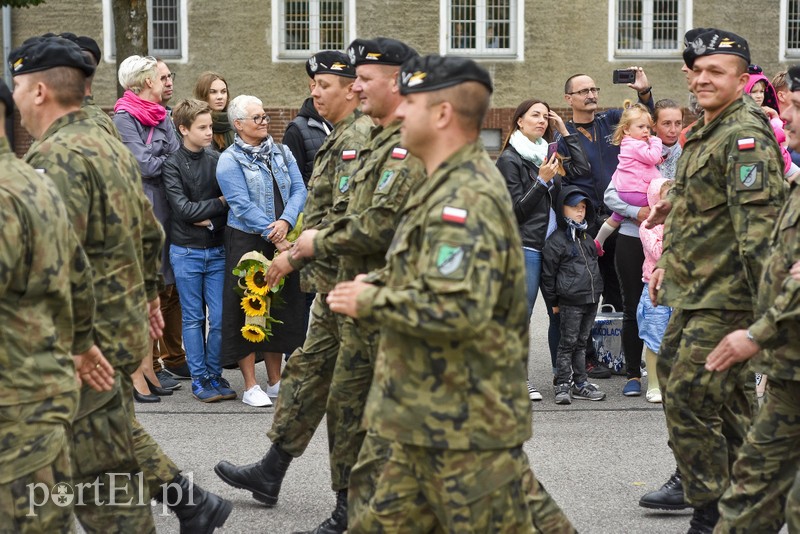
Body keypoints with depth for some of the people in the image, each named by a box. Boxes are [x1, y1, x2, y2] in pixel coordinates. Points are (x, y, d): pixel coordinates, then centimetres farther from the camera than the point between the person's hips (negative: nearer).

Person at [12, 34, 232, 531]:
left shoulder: (57, 158, -19)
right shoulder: (113, 145, 11)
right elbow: (150, 233, 19)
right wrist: (149, 294, 28)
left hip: (88, 337, -10)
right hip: (127, 324, 10)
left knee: (100, 470, 1)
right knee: (119, 431, 26)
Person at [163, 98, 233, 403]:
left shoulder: (217, 161, 6)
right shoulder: (172, 164, -5)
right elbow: (183, 208, -12)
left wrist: (210, 219, -9)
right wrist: (219, 204, -6)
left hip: (216, 249, 3)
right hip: (186, 252, -3)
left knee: (220, 318, 1)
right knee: (193, 318, 5)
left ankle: (214, 374, 15)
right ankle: (199, 378, 12)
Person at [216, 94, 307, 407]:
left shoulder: (281, 153, 11)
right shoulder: (229, 160, -6)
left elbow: (299, 189, 3)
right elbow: (243, 206, -13)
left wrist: (286, 221, -15)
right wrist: (274, 237, -17)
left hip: (282, 243, 5)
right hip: (246, 242, -5)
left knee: (281, 308, 10)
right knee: (248, 310, -2)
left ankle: (275, 381, 21)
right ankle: (251, 386, 6)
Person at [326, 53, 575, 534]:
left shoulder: (466, 199, -20)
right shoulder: (449, 186, 14)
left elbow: (459, 308, -32)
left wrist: (371, 302, -19)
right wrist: (378, 283, 11)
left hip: (467, 424, -11)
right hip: (431, 422, 11)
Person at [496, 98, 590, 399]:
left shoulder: (546, 154, 18)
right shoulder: (509, 159, -3)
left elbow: (581, 170, 9)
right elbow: (517, 210, -6)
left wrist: (564, 132, 10)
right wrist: (542, 181, -17)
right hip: (526, 247, -7)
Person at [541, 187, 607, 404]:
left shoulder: (587, 238, 17)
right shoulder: (556, 240, -7)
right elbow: (548, 273, -6)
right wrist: (553, 302, -5)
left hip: (591, 300, 7)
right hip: (570, 302, -7)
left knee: (581, 342, 13)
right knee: (568, 343, -3)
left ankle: (580, 383, 19)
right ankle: (563, 385, 1)